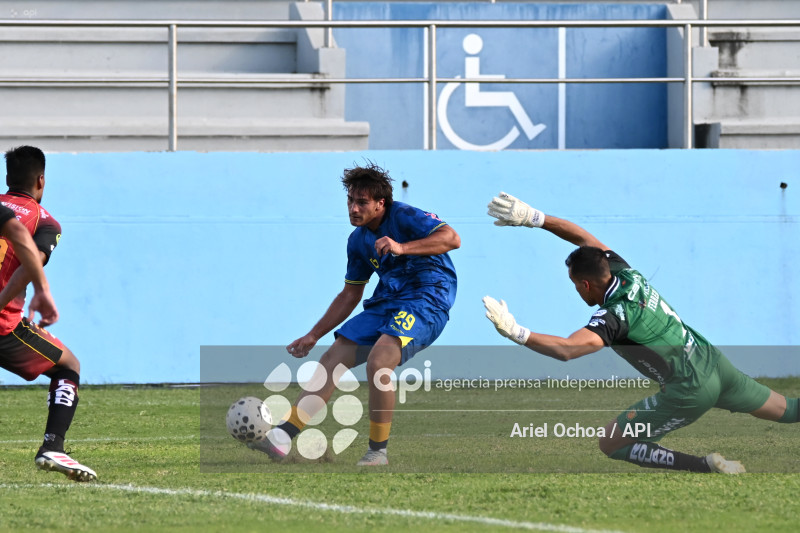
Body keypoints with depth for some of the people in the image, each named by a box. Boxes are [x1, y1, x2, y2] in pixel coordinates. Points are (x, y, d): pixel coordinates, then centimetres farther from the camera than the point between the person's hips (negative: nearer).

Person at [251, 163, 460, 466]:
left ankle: (378, 452, -18)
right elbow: (349, 296, 24)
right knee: (332, 359, -6)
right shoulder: (358, 240, 13)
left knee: (377, 361, -29)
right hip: (387, 302, 8)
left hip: (427, 298, -8)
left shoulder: (403, 216, -10)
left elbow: (451, 238, -24)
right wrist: (313, 335, 21)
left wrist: (402, 248, -35)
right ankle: (282, 436, -11)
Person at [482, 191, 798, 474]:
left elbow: (566, 349, -38)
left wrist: (515, 332, -43)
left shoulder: (614, 316, -22)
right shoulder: (625, 273, 0)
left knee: (610, 442, 0)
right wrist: (532, 218, 2)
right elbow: (582, 236, 10)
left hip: (689, 391, -8)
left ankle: (708, 466, -8)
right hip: (714, 364, 8)